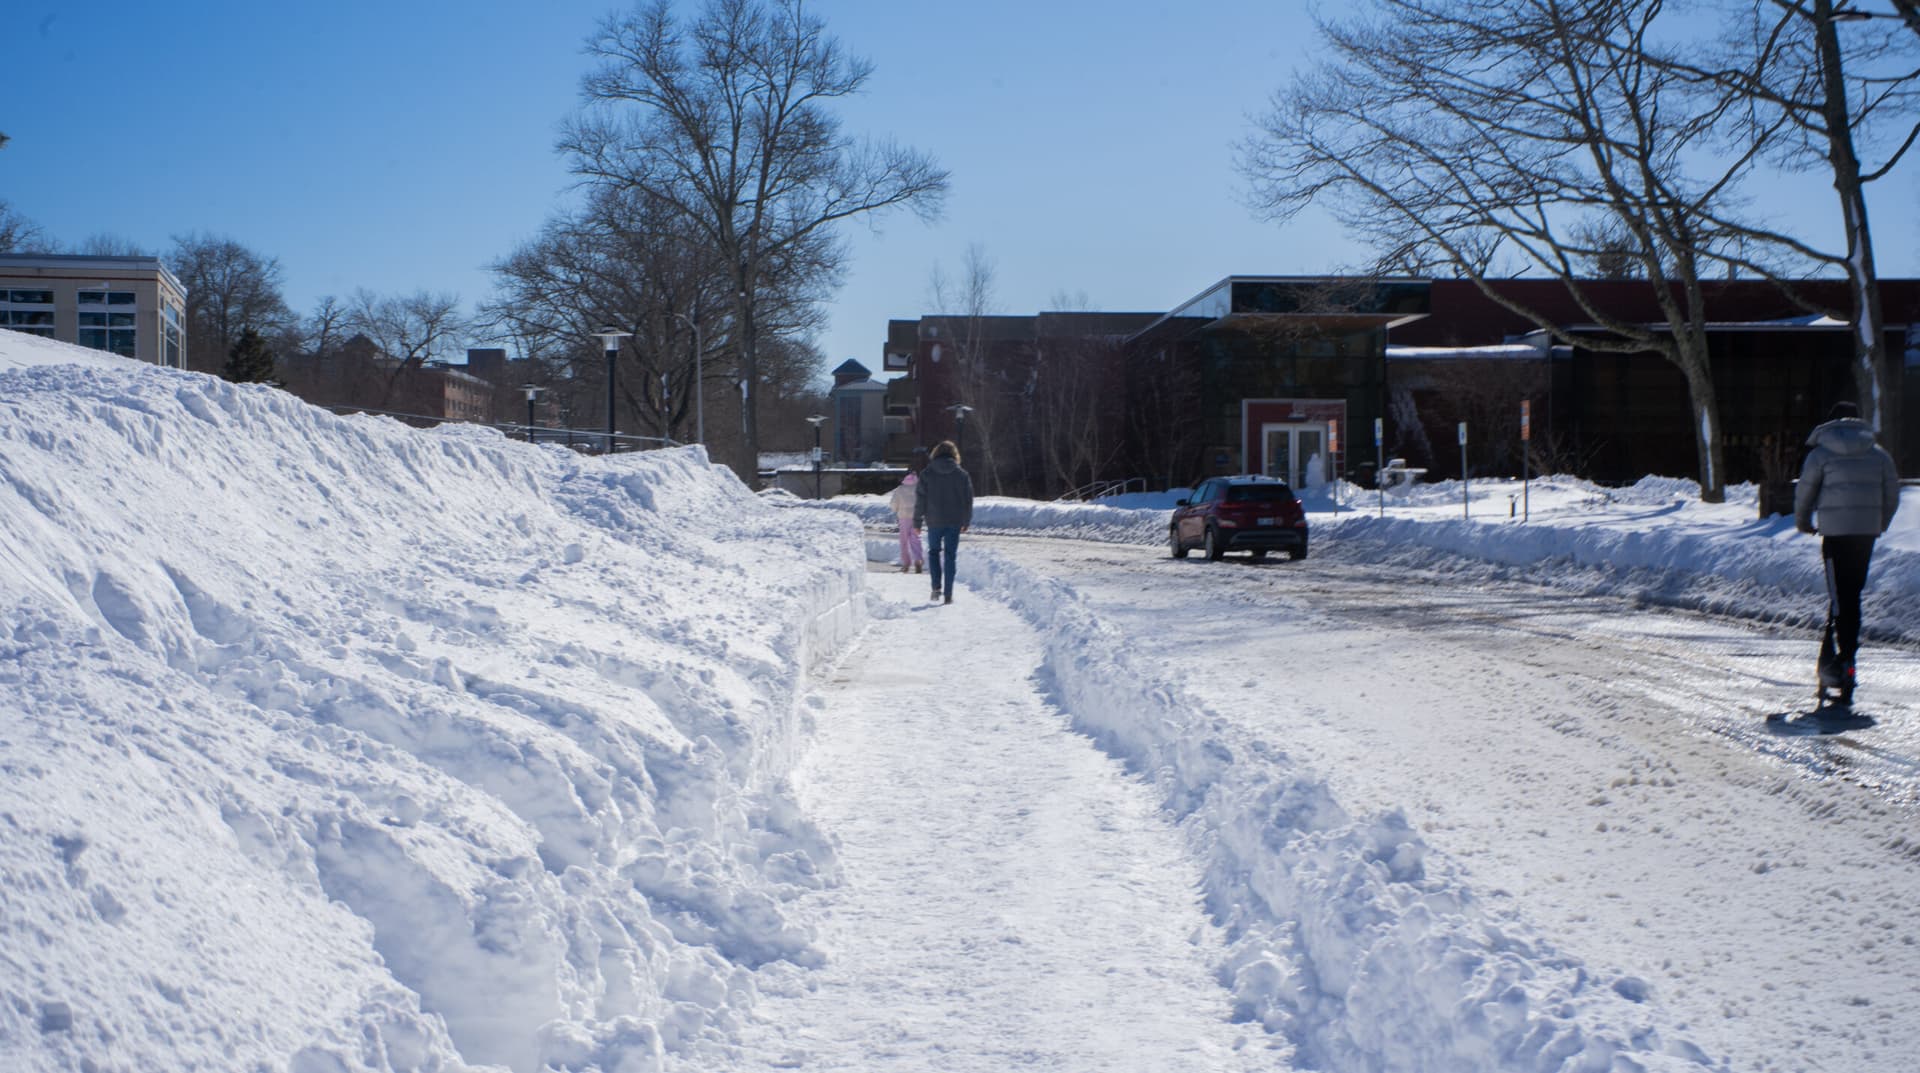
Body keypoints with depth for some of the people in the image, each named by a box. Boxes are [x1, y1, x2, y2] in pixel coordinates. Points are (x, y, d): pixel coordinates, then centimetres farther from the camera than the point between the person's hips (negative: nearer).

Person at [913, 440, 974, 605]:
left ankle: (936, 587, 4)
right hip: (954, 522, 1)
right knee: (950, 556, 6)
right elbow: (968, 500, 6)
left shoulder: (927, 474, -3)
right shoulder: (962, 475, 1)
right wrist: (966, 522, 17)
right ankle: (948, 595, 4)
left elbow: (920, 500, -3)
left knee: (934, 551, 18)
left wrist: (917, 521, 5)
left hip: (934, 521, -1)